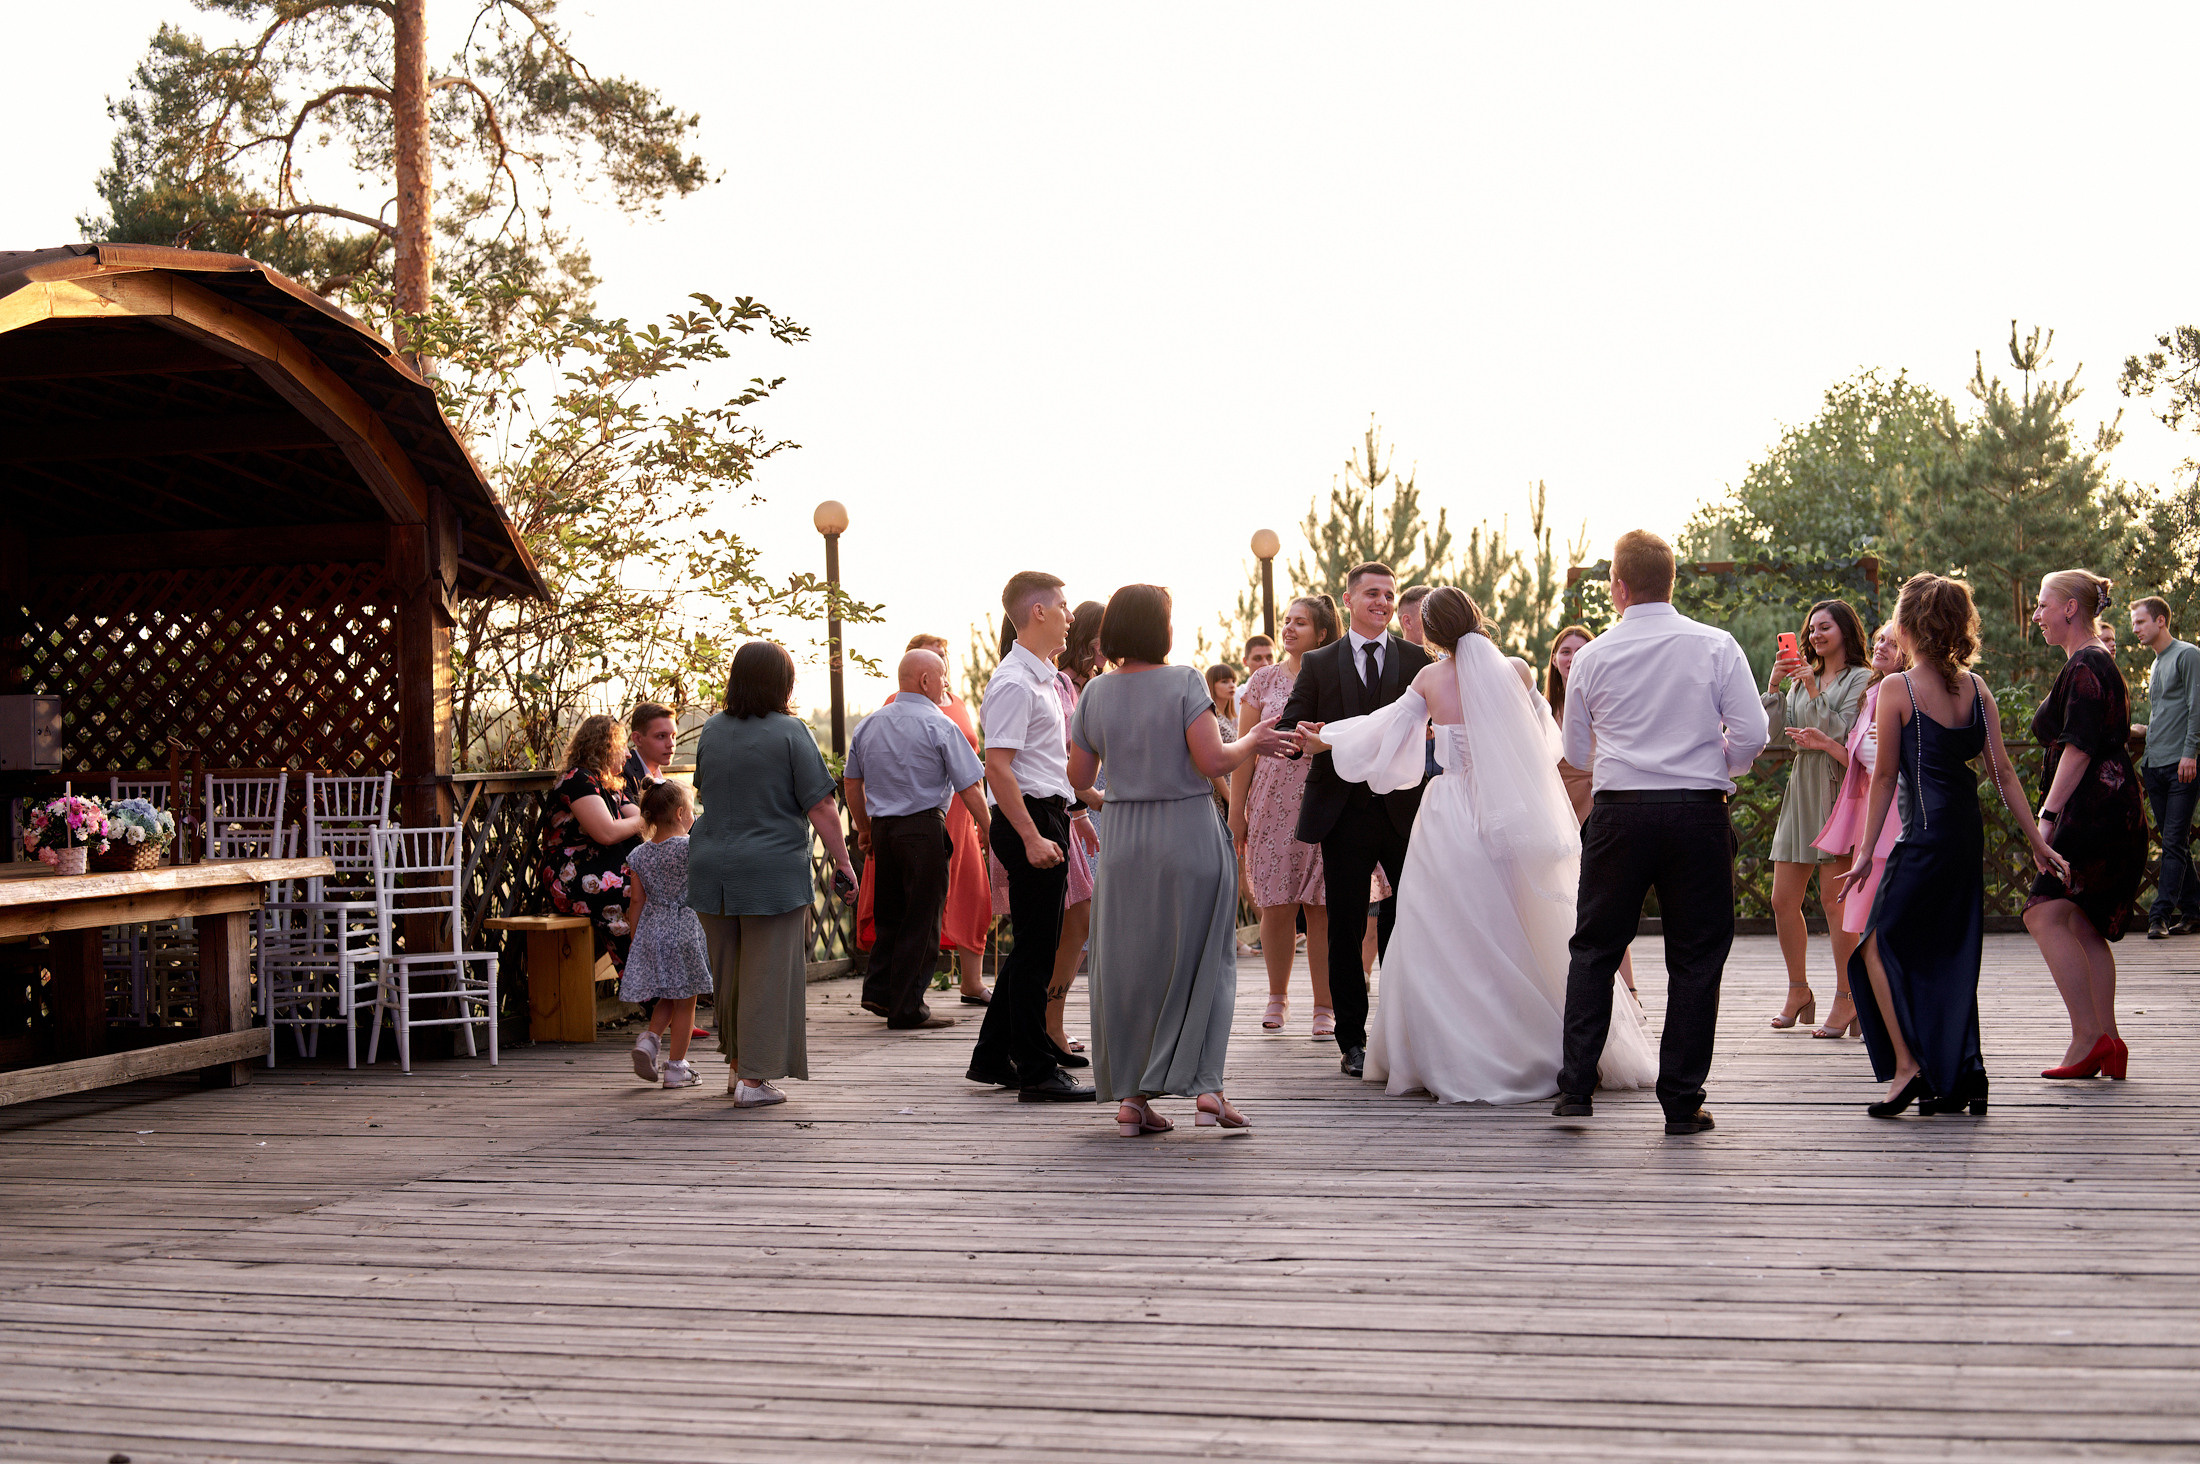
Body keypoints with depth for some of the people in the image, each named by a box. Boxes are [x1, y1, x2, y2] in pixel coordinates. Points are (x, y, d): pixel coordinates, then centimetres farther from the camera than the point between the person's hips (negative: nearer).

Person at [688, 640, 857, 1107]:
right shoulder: (789, 733, -9)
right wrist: (841, 859, -1)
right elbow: (820, 807, -10)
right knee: (768, 975, 0)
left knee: (728, 973, 16)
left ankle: (737, 1064, 28)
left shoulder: (712, 731, 7)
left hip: (712, 869, 5)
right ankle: (754, 1077, -2)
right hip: (773, 868, -5)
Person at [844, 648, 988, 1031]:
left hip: (882, 828, 6)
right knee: (921, 919, 0)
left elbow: (852, 783, 17)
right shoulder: (940, 727, -8)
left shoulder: (868, 725, 11)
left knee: (890, 914, 17)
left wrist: (864, 828, 27)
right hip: (925, 828, -6)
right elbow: (968, 788, -9)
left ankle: (878, 990, 12)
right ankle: (907, 1009, 1)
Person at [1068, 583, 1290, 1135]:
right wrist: (1253, 741, 1)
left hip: (1123, 842, 3)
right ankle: (1205, 1086, -1)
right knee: (1200, 959, 7)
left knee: (1127, 965, 10)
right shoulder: (1183, 683, -10)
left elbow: (1078, 778, 7)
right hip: (1188, 836, -3)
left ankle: (1131, 1096, 11)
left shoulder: (1096, 693, 2)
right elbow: (1214, 761, -17)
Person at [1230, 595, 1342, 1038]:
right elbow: (1244, 751, 9)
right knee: (1276, 907, 3)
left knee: (1321, 909, -2)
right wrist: (1236, 810, 5)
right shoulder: (1265, 681, 9)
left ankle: (1324, 1006, 5)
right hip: (1273, 803, 2)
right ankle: (1277, 997, 19)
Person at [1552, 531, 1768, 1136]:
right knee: (1696, 958, 6)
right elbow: (1752, 735, -4)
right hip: (1699, 813, 0)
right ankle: (1681, 1101, 6)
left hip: (1618, 813, 1)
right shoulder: (1716, 647, 0)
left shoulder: (1592, 657, 3)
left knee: (1594, 949, 11)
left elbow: (1576, 753, 13)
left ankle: (1575, 1087, 5)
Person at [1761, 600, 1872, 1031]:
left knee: (1833, 896, -8)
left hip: (1837, 792, -7)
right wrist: (1774, 683, -1)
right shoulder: (1801, 678, 19)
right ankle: (1798, 992, 17)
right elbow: (1774, 730, 9)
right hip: (1801, 791, 7)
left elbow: (1843, 735, -11)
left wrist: (1813, 688, -15)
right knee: (1783, 901, 4)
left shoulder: (1860, 679, -1)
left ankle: (1845, 996, -1)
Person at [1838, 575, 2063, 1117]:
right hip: (1969, 833, 6)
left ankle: (1907, 1066, -4)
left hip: (1924, 836, -6)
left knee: (1878, 944, 5)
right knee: (1951, 954, 14)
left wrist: (1866, 853, -3)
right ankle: (1963, 1073, 11)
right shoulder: (1976, 688, 7)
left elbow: (1884, 777, -8)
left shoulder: (1897, 689, -10)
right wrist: (2037, 841, 10)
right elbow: (2003, 771, 5)